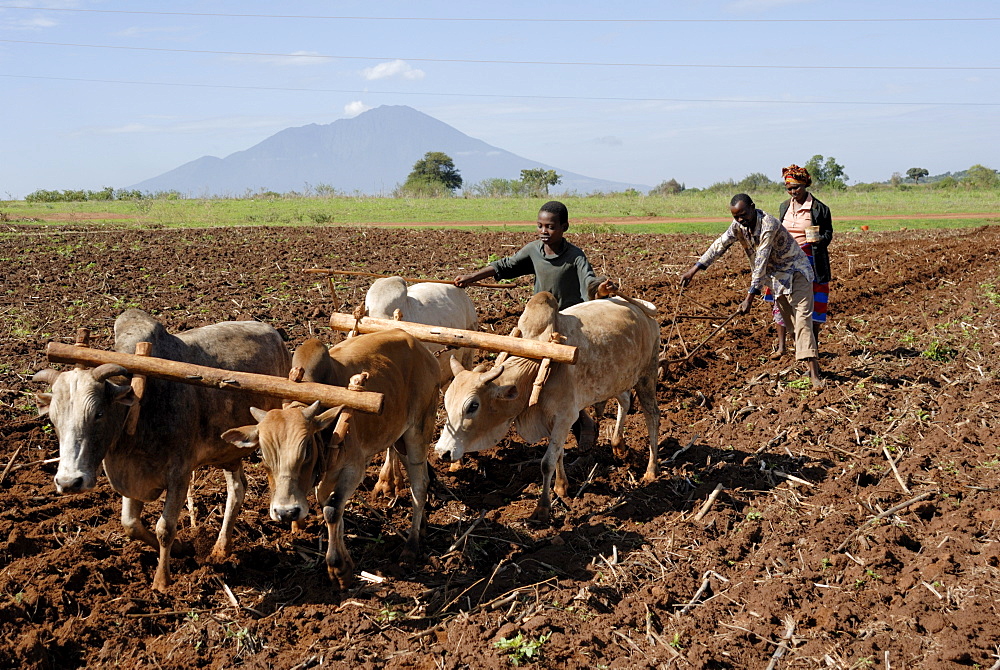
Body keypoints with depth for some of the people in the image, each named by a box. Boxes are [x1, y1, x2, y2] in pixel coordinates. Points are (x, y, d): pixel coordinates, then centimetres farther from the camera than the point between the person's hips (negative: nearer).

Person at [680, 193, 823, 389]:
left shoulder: (768, 225, -29)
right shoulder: (738, 225, -5)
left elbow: (761, 264, -31)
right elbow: (720, 245, 1)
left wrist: (750, 298, -32)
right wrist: (694, 269, -3)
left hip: (797, 271, -8)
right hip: (777, 276, 8)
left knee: (802, 317, -19)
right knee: (791, 321, 6)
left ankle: (814, 374, -27)